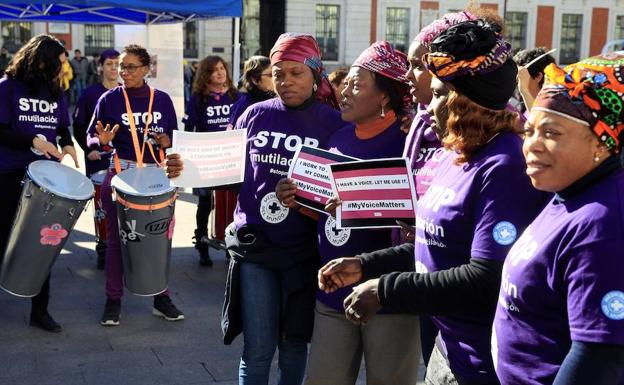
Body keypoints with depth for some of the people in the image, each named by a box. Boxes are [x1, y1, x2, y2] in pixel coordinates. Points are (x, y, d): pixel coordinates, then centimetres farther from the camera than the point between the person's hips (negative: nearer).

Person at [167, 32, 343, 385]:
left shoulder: (334, 124, -3)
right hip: (253, 245, 1)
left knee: (294, 342, 15)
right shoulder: (256, 114, 3)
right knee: (257, 349, 4)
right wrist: (188, 170, -8)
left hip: (303, 250, -1)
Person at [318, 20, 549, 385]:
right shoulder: (456, 157, 8)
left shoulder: (503, 167, -22)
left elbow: (489, 279, -27)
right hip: (449, 346, 9)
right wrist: (365, 266, 8)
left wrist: (386, 290, -22)